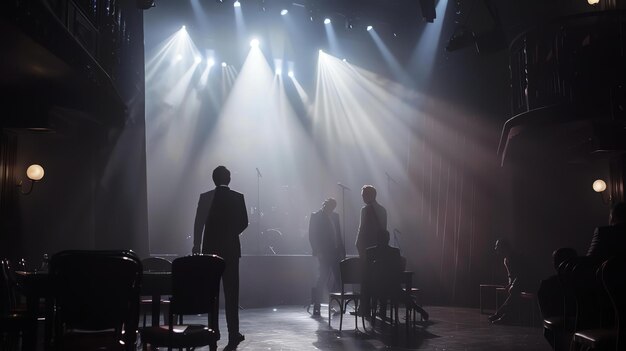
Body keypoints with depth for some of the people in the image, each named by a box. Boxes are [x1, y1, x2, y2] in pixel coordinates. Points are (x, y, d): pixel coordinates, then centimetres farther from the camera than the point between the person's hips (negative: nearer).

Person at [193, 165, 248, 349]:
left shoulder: (205, 197, -2)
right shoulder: (237, 197, -3)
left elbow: (198, 224, -3)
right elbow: (244, 222, -2)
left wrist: (196, 246, 5)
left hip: (210, 249, 1)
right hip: (230, 249, -1)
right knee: (231, 292, 2)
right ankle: (233, 333, 1)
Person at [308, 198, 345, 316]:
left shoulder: (335, 216, 14)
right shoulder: (316, 216, -2)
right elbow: (312, 236, -5)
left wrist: (341, 250, 9)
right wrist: (317, 252, -14)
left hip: (335, 252, 6)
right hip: (324, 253, -6)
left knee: (338, 277, 4)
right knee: (324, 276, -10)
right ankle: (316, 306, -2)